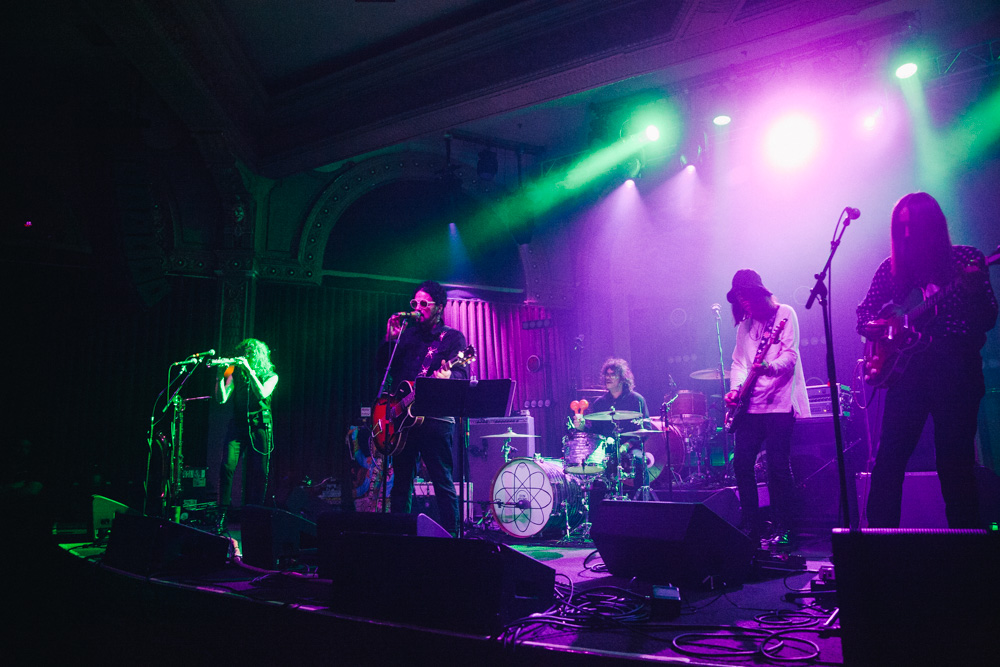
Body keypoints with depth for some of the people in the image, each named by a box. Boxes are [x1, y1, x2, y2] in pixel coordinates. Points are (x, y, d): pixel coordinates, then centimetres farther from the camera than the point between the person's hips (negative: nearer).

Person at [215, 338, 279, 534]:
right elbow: (221, 399, -1)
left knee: (258, 474, 0)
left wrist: (249, 370, -18)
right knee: (227, 467, -16)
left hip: (259, 428, -1)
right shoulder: (235, 374, 10)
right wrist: (220, 376, -12)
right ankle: (222, 514, -6)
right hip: (237, 426, 1)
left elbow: (262, 394, -16)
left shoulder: (270, 376, 5)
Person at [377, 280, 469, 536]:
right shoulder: (408, 335, 17)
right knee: (401, 483, 11)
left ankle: (451, 535, 3)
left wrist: (448, 376, -34)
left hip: (436, 419, -5)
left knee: (443, 483, -5)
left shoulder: (453, 337, 3)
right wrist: (391, 339, -3)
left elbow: (462, 375, -10)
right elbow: (383, 365, 12)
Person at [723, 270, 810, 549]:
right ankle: (752, 526, 14)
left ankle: (782, 529, 4)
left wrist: (769, 367, -32)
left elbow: (790, 356, -12)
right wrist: (736, 389, -2)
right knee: (741, 463, 1)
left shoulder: (784, 314, -1)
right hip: (750, 405, 6)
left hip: (779, 402, -6)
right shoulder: (744, 324, 16)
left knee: (777, 466, -8)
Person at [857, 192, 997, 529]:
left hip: (957, 371, -2)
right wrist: (874, 326, -10)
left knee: (956, 462, 1)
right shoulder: (891, 267, 9)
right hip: (907, 370, 2)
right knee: (889, 457, -3)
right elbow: (864, 313, 12)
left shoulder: (967, 258, 3)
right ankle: (879, 532, 5)